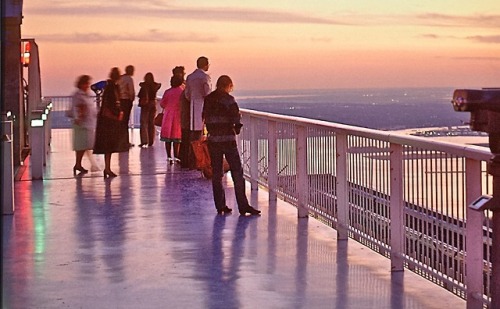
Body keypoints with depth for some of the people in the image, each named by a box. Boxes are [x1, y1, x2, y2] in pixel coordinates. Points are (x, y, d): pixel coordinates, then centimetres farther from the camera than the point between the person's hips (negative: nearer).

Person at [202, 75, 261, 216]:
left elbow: (205, 118, 10)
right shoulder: (228, 99, -9)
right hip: (228, 139, -5)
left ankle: (220, 206, 9)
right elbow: (236, 117, -14)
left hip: (213, 140, 5)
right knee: (237, 172, -1)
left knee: (216, 174, 10)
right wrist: (237, 128, 5)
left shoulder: (208, 99, 8)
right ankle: (243, 206, -4)